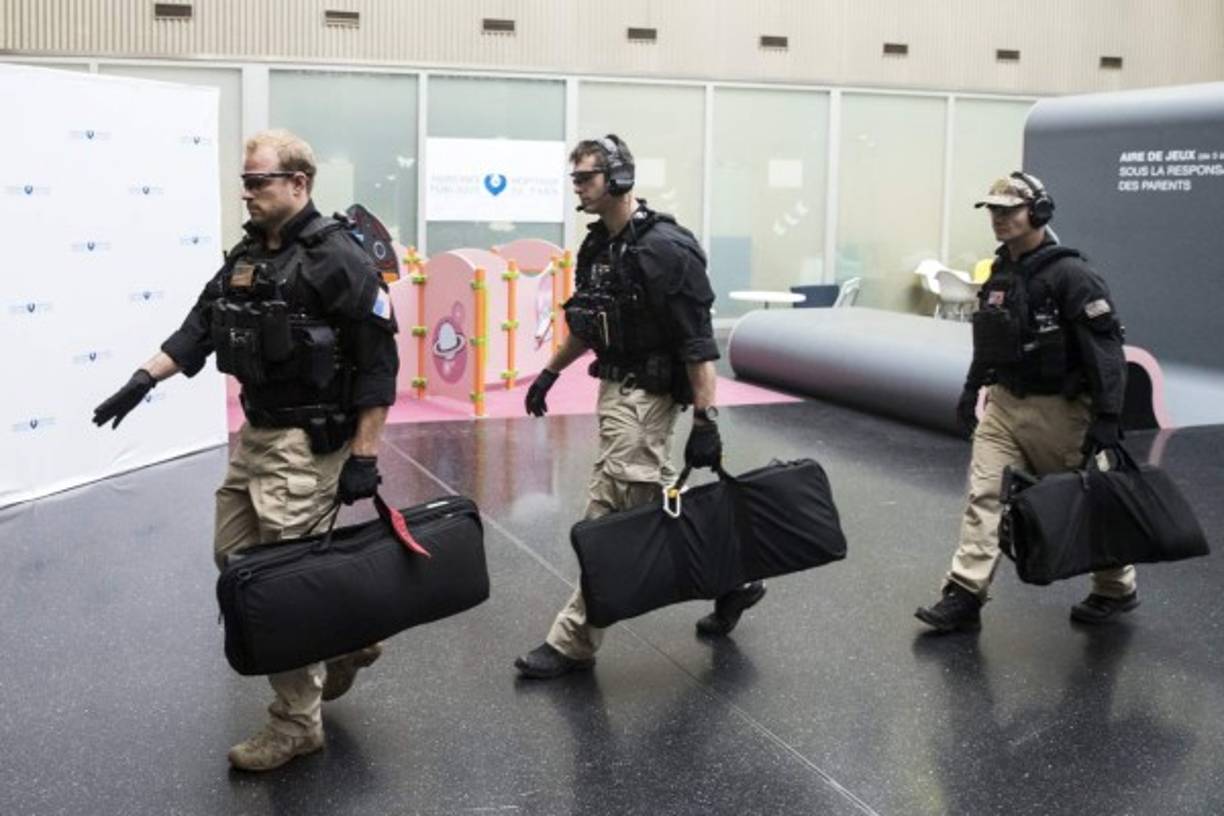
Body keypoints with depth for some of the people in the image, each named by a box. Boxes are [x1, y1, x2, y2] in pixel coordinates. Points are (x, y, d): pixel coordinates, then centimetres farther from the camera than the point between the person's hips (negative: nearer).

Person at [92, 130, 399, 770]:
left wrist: (363, 456, -17)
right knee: (233, 557, 16)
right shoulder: (246, 255, 10)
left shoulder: (335, 259, -15)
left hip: (306, 442, -9)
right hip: (254, 433, 9)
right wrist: (144, 379, 0)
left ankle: (296, 724, 13)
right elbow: (200, 328, 14)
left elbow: (378, 364, -16)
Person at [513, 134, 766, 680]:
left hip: (646, 395, -9)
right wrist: (549, 372, 25)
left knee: (610, 519, -5)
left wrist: (706, 421, -21)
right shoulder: (597, 246, 9)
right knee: (649, 506, 13)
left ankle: (573, 643, 4)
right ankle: (731, 579, 30)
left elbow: (698, 344, -19)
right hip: (614, 388, 9)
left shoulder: (664, 248, -17)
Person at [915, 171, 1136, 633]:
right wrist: (971, 390, 24)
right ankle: (963, 599, -2)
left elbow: (1105, 348, -20)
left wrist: (1107, 417, -23)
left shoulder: (1069, 275, -17)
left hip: (1058, 411, -6)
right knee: (984, 495, -3)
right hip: (1003, 404, 7)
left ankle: (1117, 589, 29)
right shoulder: (999, 273, 8)